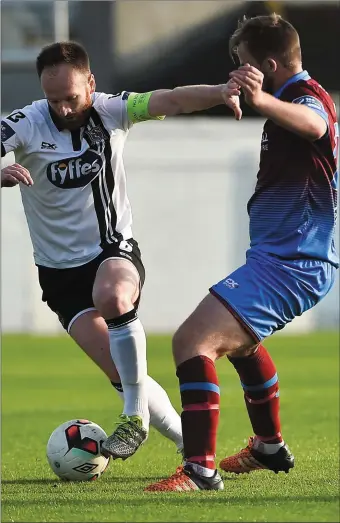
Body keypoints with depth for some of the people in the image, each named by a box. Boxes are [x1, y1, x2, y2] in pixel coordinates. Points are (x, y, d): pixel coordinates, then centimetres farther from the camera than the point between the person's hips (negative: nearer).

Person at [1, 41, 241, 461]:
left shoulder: (111, 112, -7)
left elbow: (170, 101, -20)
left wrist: (219, 93, -41)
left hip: (115, 251, 0)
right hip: (60, 269, 0)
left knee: (111, 298, -37)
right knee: (124, 373, -12)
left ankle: (135, 415, -21)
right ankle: (187, 439, 11)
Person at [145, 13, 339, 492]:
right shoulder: (296, 98, 13)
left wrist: (262, 100, -66)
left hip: (287, 266, -12)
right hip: (291, 258, 12)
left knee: (192, 341, -24)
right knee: (238, 339, 36)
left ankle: (200, 470, -31)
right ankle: (270, 448, 51)